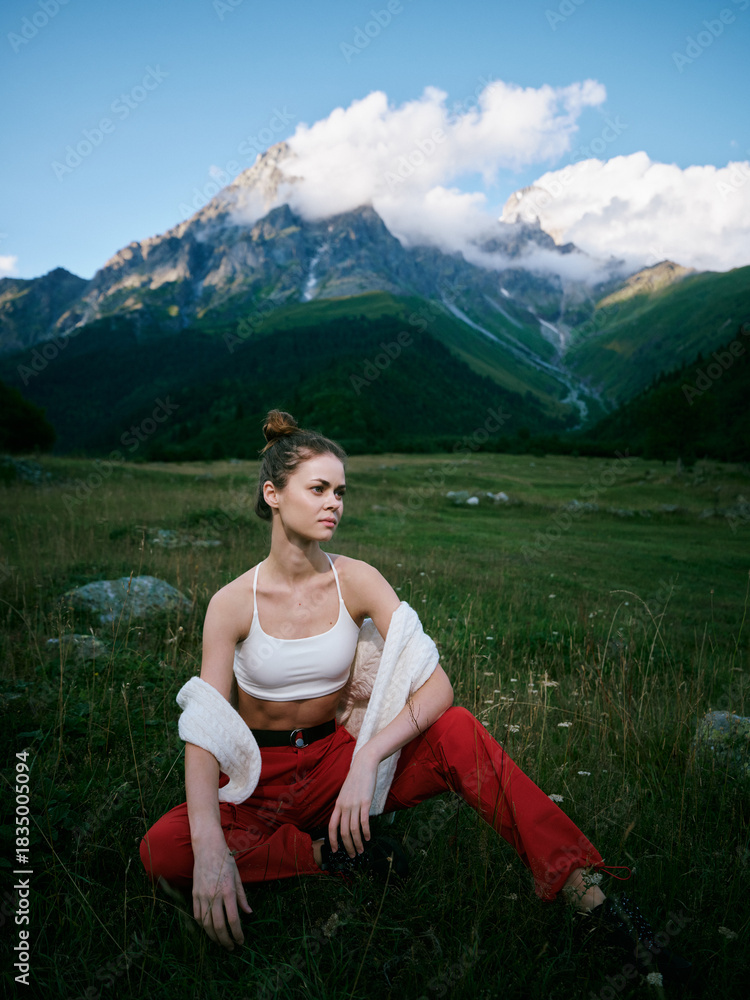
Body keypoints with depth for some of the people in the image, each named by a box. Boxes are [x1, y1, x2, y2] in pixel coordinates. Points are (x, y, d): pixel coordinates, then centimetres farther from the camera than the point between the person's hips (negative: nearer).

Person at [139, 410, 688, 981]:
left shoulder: (356, 582, -9)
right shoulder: (234, 602, -13)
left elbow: (436, 685, -18)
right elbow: (204, 728, -17)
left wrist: (367, 757, -33)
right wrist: (211, 849, -32)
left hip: (333, 758, 1)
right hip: (259, 776, 0)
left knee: (455, 729, -26)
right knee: (163, 850, -28)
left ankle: (587, 893, -22)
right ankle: (330, 854, -14)